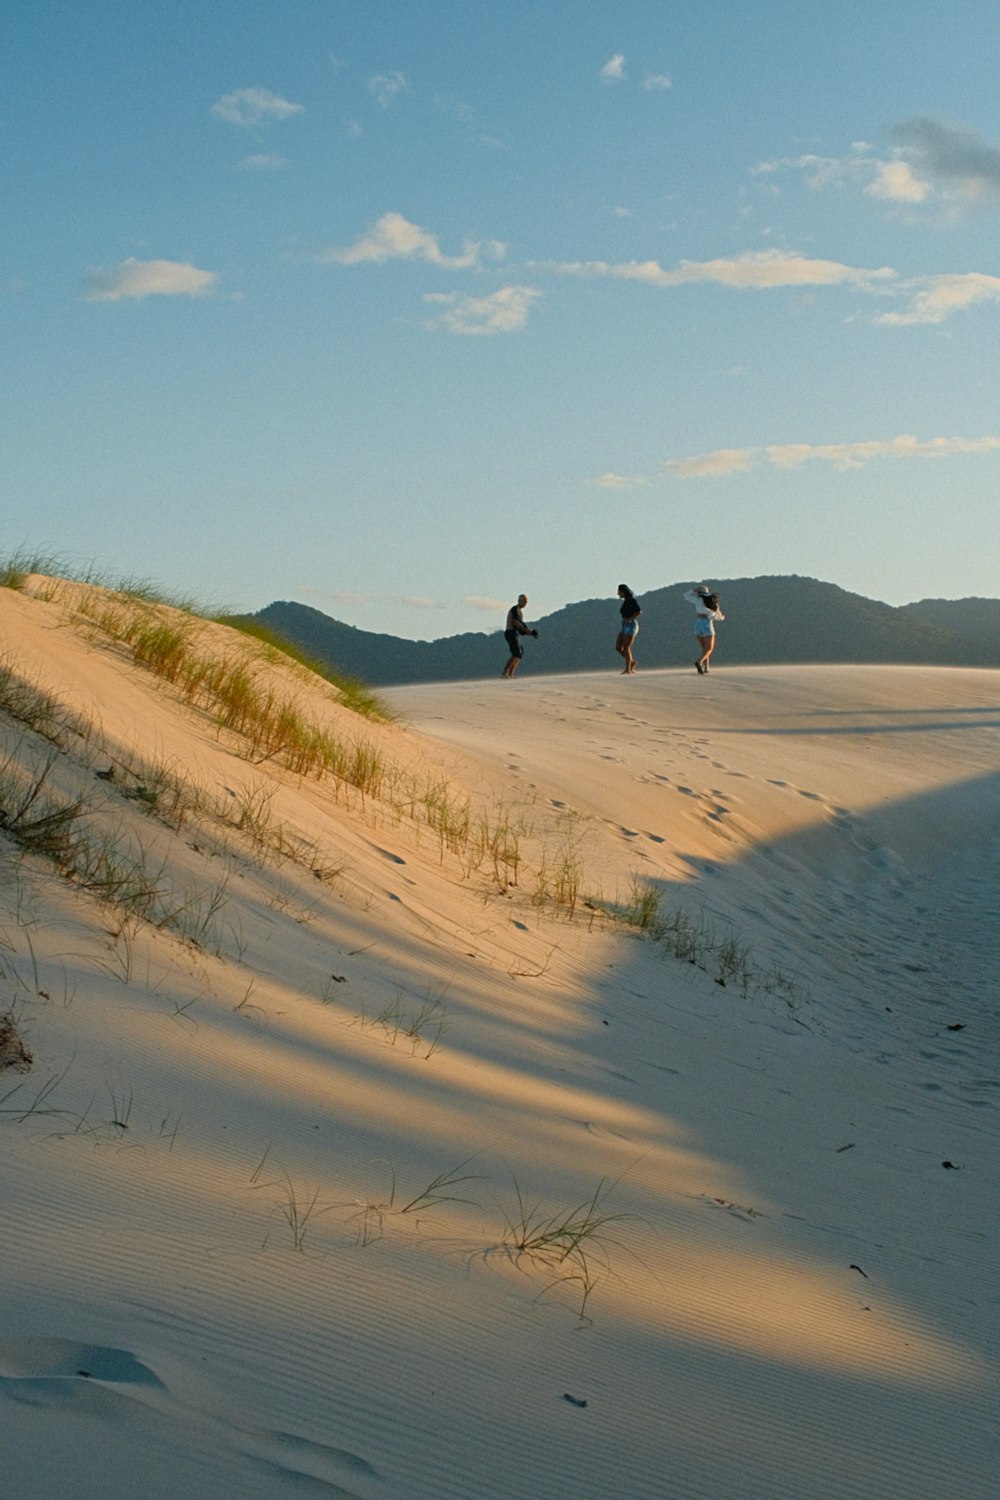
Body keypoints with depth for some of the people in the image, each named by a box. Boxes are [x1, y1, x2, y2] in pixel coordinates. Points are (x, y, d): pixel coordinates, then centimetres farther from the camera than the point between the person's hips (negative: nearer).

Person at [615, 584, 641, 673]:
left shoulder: (632, 600, -10)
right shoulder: (625, 601, 17)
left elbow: (639, 612, -21)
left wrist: (629, 619, -18)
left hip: (631, 625, -9)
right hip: (624, 627, 9)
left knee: (626, 648, -10)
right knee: (618, 647, 2)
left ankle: (627, 669, -6)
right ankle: (631, 662, 11)